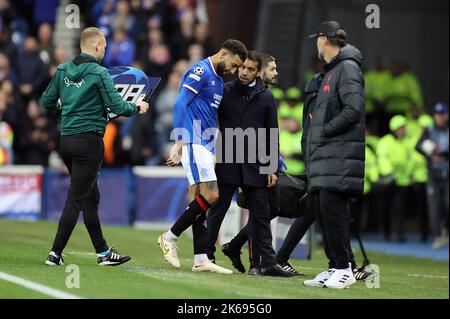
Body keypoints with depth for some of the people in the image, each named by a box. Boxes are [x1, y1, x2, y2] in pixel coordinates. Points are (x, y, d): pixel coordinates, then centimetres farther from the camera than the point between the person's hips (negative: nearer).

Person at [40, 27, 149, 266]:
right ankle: (55, 253, -6)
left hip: (66, 139, 7)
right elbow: (117, 107, -13)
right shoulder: (99, 73, -12)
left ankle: (103, 252, 20)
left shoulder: (63, 70, 8)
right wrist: (137, 107, 6)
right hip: (89, 139, -7)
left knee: (90, 197, 15)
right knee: (76, 199, -4)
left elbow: (47, 102, 14)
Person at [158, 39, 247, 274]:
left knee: (198, 200, 6)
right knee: (210, 195, -15)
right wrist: (179, 141, -22)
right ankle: (170, 237, -6)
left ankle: (201, 259, 5)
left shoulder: (218, 80, 21)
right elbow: (180, 105, -16)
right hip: (193, 142, -10)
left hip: (206, 145, 10)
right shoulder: (200, 71, -8)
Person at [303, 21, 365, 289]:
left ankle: (344, 269, -7)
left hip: (341, 155, -9)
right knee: (323, 208, 8)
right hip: (326, 156, 9)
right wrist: (315, 138, 12)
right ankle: (335, 267, 12)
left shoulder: (347, 68, -8)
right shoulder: (332, 70, 21)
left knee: (333, 207, -11)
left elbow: (353, 111, -18)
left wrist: (324, 130, -11)